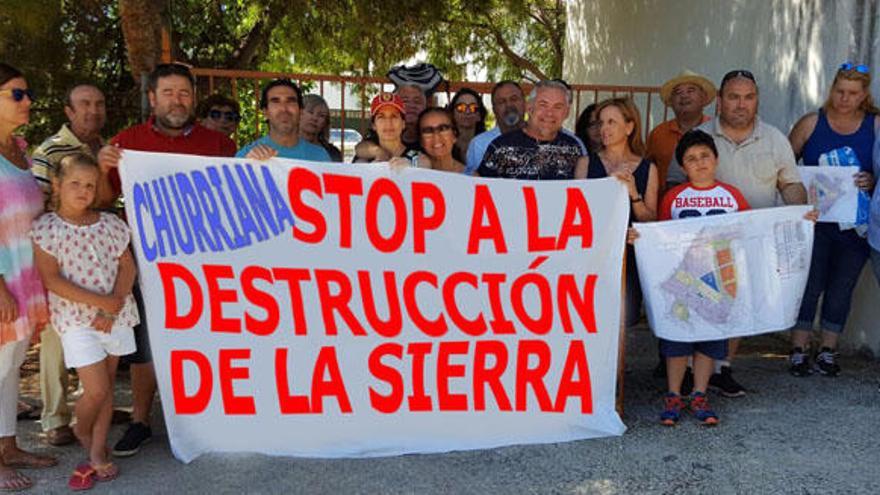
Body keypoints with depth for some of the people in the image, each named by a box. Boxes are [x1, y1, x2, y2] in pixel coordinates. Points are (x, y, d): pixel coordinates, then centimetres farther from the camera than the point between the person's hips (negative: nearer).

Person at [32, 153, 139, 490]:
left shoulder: (110, 224, 3)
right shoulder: (46, 229, -7)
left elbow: (127, 267, 3)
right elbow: (51, 279, -11)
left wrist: (112, 308, -10)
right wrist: (98, 301, -16)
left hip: (116, 315, 4)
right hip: (76, 318, -4)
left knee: (106, 387, 10)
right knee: (97, 390, -7)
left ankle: (97, 453, 23)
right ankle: (82, 434, 26)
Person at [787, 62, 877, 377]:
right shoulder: (811, 123, 0)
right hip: (814, 221, -1)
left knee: (841, 288, 10)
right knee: (809, 285, 0)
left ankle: (828, 351, 23)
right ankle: (799, 350, 12)